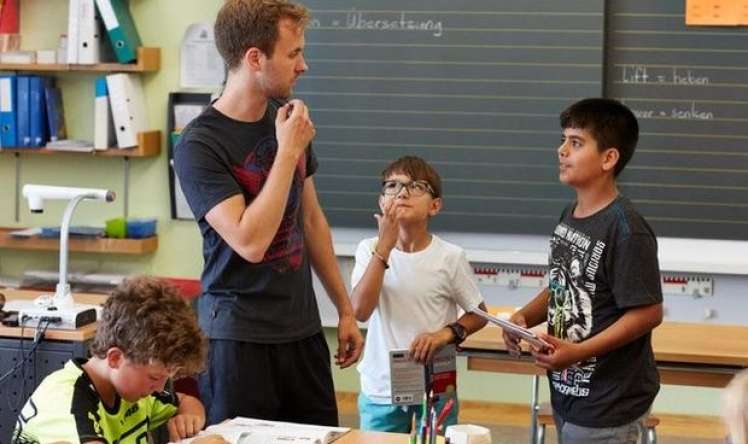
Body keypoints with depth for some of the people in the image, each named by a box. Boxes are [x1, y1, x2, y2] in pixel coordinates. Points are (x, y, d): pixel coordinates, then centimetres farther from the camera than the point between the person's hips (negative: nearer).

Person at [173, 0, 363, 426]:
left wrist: (346, 309, 16)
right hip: (238, 337, -6)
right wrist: (289, 152, -18)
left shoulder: (288, 119, 5)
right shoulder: (199, 145, -14)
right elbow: (250, 242, -24)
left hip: (304, 328, 6)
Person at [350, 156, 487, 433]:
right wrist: (385, 246, -21)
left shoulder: (450, 257, -8)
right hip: (380, 389, 1)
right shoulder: (369, 249, -4)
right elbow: (360, 311, -19)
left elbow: (478, 314, 5)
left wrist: (447, 333, -16)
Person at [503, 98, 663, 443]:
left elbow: (648, 312, -18)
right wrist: (524, 317, 0)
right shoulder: (569, 216, 7)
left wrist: (579, 352, -23)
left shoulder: (626, 230, -18)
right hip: (568, 393, 8)